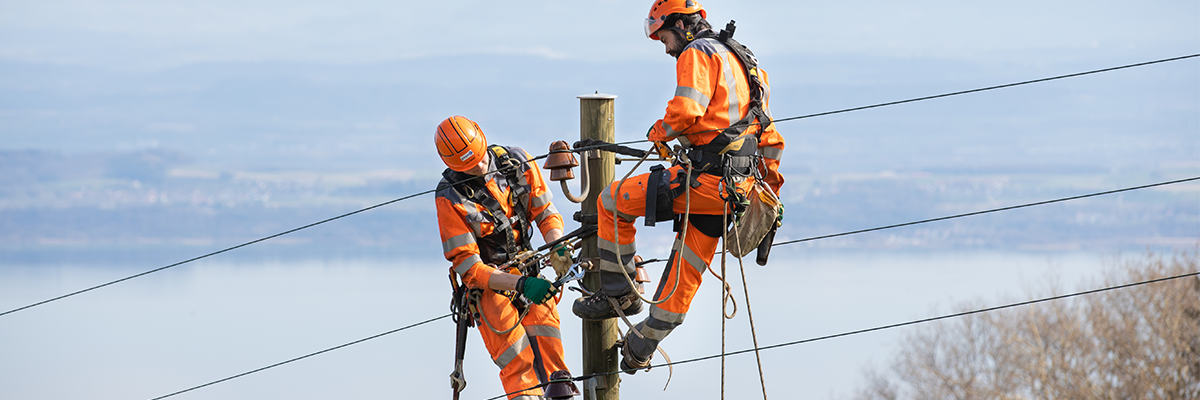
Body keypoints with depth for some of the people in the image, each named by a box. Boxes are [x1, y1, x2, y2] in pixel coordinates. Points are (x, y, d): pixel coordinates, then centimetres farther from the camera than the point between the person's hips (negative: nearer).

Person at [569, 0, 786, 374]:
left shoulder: (697, 55, -6)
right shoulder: (741, 60, 25)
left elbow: (686, 111, -22)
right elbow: (769, 137, 29)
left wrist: (658, 133, -2)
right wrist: (769, 186, 34)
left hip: (707, 176, -10)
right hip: (738, 186, 10)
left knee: (612, 202, -1)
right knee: (685, 278, 15)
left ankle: (619, 293, 4)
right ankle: (640, 349, 23)